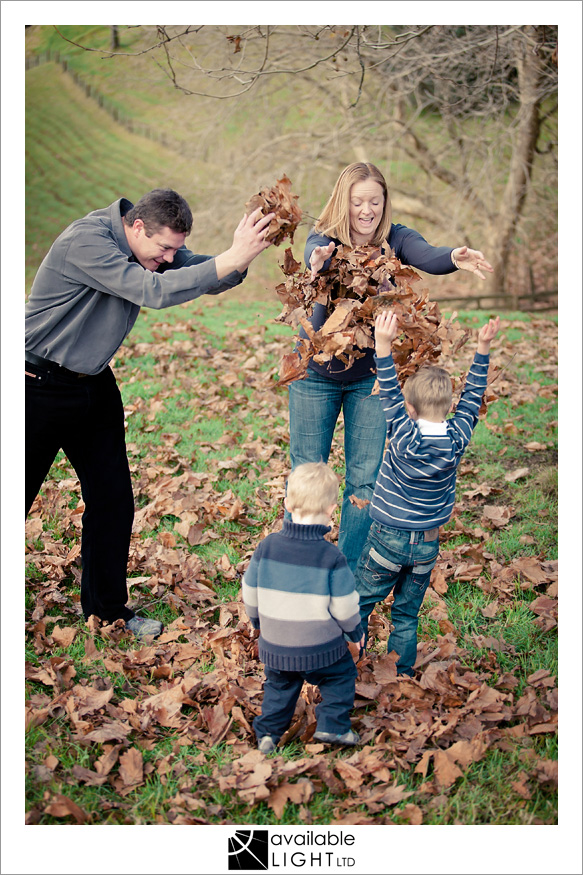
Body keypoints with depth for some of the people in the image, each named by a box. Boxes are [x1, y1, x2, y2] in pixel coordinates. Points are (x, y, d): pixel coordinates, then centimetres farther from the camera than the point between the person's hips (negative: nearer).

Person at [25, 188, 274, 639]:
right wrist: (232, 258, -38)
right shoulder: (85, 241, -26)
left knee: (113, 499, 8)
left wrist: (245, 255, -29)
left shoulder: (155, 246, -1)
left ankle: (106, 604, 23)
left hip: (95, 385, 8)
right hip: (42, 386, -7)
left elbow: (206, 276, -7)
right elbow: (154, 291, -35)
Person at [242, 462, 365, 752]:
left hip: (275, 645, 3)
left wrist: (259, 622, 20)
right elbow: (344, 607, -11)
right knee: (340, 675, 21)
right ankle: (332, 725, 14)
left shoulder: (267, 546, -9)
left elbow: (250, 594, 1)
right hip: (321, 647, -3)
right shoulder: (332, 557, -18)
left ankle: (268, 732, 24)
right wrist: (356, 632, 9)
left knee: (279, 685, 25)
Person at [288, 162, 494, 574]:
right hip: (316, 374, -1)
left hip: (370, 376, 1)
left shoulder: (395, 239, -11)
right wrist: (317, 261, -62)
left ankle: (350, 571, 21)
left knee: (365, 479, 3)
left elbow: (426, 256, -32)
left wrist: (454, 258, -56)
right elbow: (317, 254, -36)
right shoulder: (325, 238, -12)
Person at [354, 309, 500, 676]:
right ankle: (402, 678, 23)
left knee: (358, 606, 13)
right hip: (428, 544, 4)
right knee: (407, 616, 16)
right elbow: (472, 397, 0)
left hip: (387, 539, -4)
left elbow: (389, 396, -22)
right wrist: (483, 348, 5)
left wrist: (384, 346, -30)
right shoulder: (457, 440, -10)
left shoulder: (404, 439, -21)